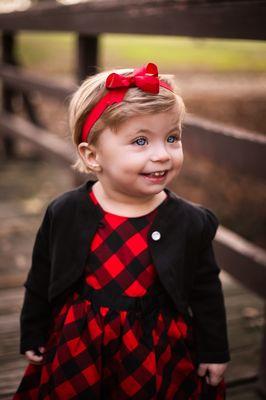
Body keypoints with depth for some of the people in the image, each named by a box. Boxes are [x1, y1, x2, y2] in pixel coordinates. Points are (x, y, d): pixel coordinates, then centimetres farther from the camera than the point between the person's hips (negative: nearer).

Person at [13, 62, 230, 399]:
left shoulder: (191, 222, -13)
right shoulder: (63, 214, -12)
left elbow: (206, 292, 0)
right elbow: (40, 283, 2)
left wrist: (214, 351, 6)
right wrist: (33, 335, 9)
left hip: (159, 353, 0)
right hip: (78, 353, 1)